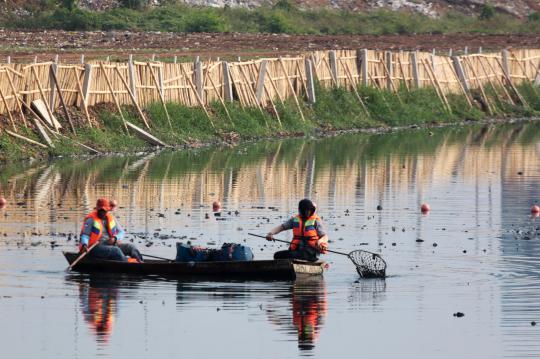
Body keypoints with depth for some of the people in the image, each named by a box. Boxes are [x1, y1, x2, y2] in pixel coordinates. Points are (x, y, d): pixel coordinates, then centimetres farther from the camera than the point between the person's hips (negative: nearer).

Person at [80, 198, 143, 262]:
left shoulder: (111, 218, 15)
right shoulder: (91, 219, -2)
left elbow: (121, 232, 16)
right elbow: (85, 234, -6)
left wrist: (115, 238, -7)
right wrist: (84, 245, -27)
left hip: (111, 244, 6)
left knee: (130, 247, -13)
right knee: (116, 250, -33)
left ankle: (140, 262, -30)